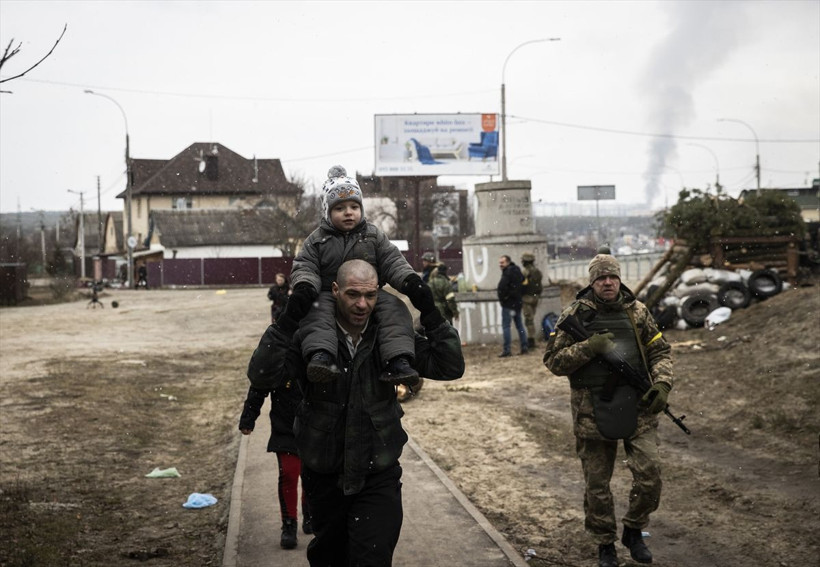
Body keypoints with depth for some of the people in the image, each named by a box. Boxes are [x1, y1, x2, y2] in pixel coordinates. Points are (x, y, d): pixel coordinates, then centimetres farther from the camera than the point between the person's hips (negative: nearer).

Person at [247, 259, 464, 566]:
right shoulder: (309, 337, -11)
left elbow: (449, 368, -7)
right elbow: (262, 377, -21)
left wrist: (433, 319, -19)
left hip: (378, 475, 0)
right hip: (323, 474, 1)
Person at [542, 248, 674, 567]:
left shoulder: (637, 312, 6)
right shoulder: (574, 315, -1)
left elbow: (660, 352, 11)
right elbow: (553, 361, -3)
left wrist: (662, 384, -6)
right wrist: (589, 347, -17)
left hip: (637, 408, 1)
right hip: (593, 413, -1)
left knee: (649, 472, -8)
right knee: (596, 484, 6)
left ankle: (634, 531, 17)